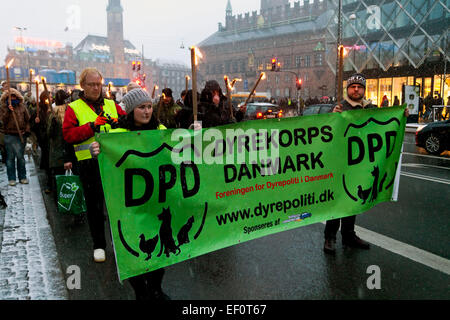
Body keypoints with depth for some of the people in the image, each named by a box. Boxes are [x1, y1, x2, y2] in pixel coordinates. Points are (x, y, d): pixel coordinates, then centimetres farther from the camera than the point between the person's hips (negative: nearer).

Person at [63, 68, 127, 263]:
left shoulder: (111, 105, 14)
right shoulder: (74, 108, 5)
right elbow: (68, 135, -7)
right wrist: (92, 126, -17)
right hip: (90, 164, -2)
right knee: (94, 205, 8)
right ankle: (99, 245, 22)